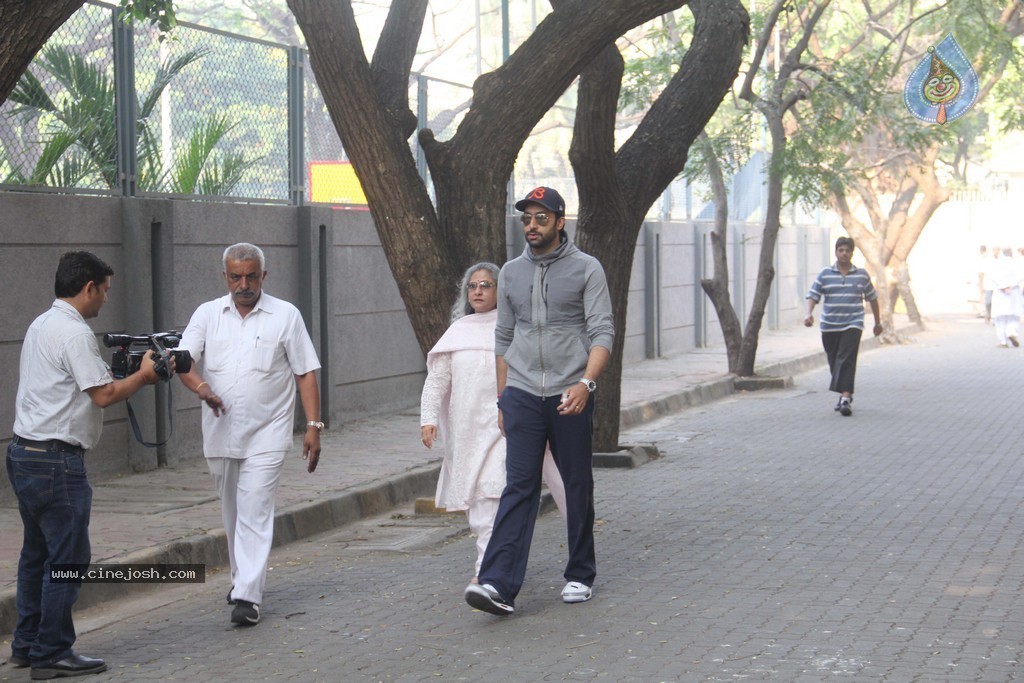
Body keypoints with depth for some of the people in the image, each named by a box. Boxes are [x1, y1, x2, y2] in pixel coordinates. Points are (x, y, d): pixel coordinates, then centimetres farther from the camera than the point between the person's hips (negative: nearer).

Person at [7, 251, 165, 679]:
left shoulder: (40, 326, 16)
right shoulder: (75, 333, -15)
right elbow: (104, 395, -16)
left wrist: (125, 371, 13)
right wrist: (143, 375, -2)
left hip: (24, 452, 10)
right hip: (56, 461, -10)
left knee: (37, 553, 17)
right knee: (68, 558, -4)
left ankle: (26, 645, 23)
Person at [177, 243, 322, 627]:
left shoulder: (285, 316, 0)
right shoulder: (208, 314, 6)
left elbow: (306, 374, 1)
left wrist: (313, 426, -6)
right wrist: (202, 387, -25)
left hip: (266, 434, -4)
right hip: (220, 434, 4)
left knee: (255, 513, -11)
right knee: (232, 514, 15)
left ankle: (247, 597, -15)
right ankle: (243, 578, 32)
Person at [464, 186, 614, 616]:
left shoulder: (586, 269, -1)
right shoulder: (511, 273, 11)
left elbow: (602, 333, -8)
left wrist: (586, 381, -23)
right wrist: (502, 399, 15)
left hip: (571, 397, -2)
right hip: (522, 395, 2)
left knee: (578, 487, 7)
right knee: (518, 487, -7)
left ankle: (580, 576, 21)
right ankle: (500, 585, -18)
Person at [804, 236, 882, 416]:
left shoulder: (862, 275, 6)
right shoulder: (825, 274, 4)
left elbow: (872, 298, 17)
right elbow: (813, 295, 2)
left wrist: (877, 322, 22)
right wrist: (809, 314, -17)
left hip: (852, 325, -2)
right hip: (829, 327, 2)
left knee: (847, 360, -17)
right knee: (834, 362, 10)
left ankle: (846, 398, -25)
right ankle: (845, 393, 29)